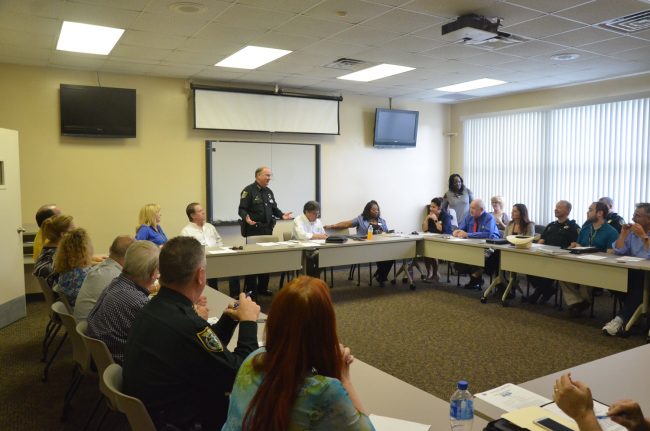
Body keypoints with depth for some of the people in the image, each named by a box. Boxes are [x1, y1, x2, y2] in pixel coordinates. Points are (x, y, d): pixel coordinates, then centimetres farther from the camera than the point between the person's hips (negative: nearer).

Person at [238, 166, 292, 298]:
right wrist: (246, 218, -32)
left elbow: (274, 208, 20)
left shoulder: (269, 192, 16)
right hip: (253, 229, -7)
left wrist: (282, 215, 2)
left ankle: (263, 288, 21)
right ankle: (251, 290, 4)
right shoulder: (249, 191, -8)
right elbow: (242, 209, -13)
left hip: (267, 229, 8)